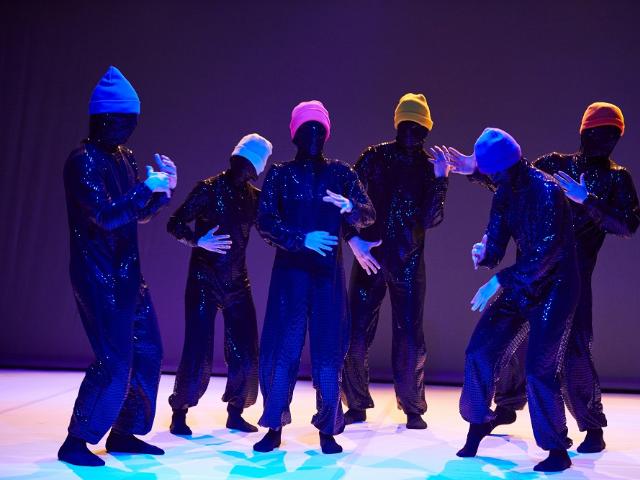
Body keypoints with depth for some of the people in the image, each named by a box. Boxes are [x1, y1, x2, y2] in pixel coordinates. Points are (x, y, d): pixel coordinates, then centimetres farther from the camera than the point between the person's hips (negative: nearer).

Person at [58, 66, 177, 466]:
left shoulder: (124, 158, 11)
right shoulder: (84, 160, -14)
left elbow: (140, 215, 17)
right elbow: (106, 215, -24)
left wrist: (163, 187, 2)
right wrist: (147, 188, -18)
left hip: (127, 273, 9)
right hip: (99, 275, -9)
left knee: (148, 351, 11)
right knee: (114, 361, -9)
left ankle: (123, 434, 23)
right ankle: (75, 442, 6)